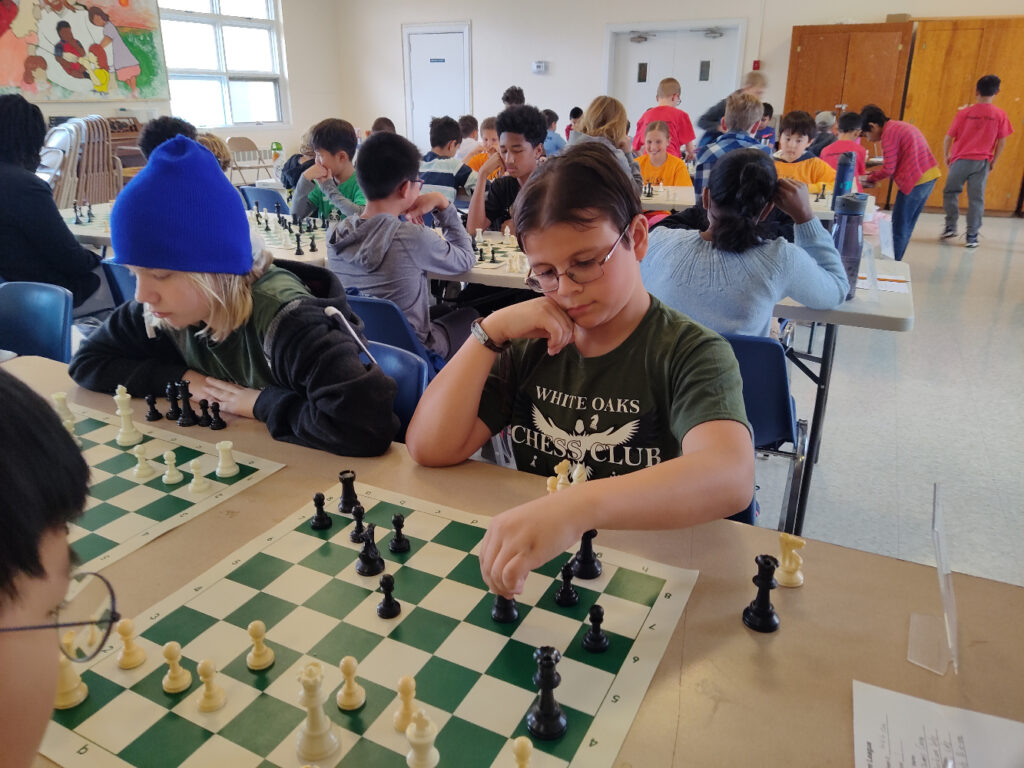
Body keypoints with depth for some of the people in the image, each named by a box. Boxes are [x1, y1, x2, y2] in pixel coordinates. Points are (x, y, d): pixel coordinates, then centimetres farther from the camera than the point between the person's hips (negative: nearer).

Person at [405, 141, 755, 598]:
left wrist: (576, 508, -46)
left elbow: (729, 477, -31)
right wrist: (492, 332, -10)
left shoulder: (691, 354, -11)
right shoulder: (531, 346, 2)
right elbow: (430, 448, -4)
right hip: (530, 562, 4)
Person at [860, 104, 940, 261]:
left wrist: (869, 178, 3)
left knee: (899, 226, -2)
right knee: (907, 225, 15)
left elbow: (889, 169, -12)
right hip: (929, 176, 10)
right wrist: (874, 176, 15)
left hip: (915, 181, -9)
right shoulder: (900, 126, 18)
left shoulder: (889, 133, -11)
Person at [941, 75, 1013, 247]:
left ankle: (950, 226, 10)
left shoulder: (964, 113, -5)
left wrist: (945, 156, 12)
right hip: (982, 162, 1)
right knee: (976, 198, 4)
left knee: (950, 192, 16)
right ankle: (972, 236, 5)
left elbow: (948, 137, -3)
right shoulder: (1000, 115, -2)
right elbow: (1002, 141, 2)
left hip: (961, 160, -1)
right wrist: (994, 161, 14)